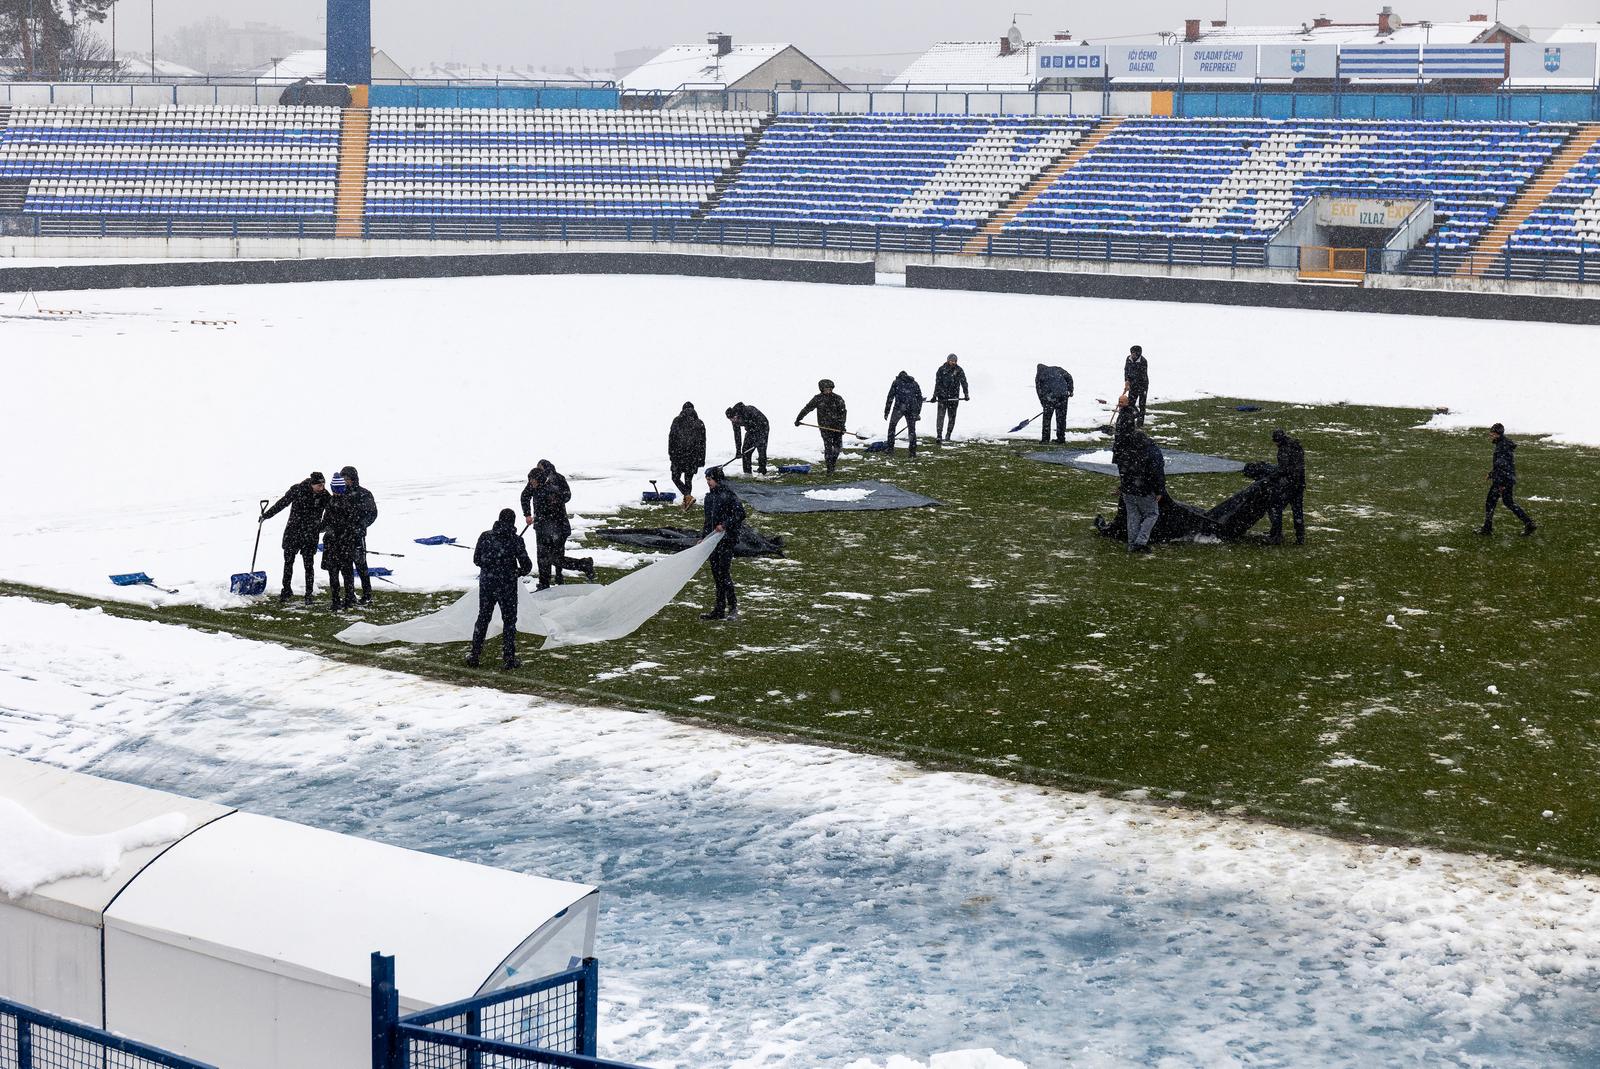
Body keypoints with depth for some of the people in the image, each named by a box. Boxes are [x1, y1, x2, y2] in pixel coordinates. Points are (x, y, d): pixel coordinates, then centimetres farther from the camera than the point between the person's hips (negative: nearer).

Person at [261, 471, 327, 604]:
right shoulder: (297, 489, -11)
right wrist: (266, 515, 9)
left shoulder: (324, 496, -8)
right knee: (288, 561, 9)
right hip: (292, 531, 1)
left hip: (310, 535, -1)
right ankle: (286, 590, 24)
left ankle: (309, 594, 10)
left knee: (309, 565, 0)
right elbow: (282, 503, 2)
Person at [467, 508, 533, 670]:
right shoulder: (516, 540, -10)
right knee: (509, 620, 9)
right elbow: (526, 565, -9)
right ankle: (509, 658, 7)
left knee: (483, 618, 16)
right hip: (507, 585, -3)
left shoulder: (485, 536, -2)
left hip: (486, 583, 3)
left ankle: (474, 655, 17)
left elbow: (476, 560, 4)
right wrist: (519, 572, 13)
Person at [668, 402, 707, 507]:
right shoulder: (700, 423, 4)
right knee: (688, 479, 13)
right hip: (693, 456, 3)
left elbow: (671, 438, -3)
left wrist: (670, 454, 4)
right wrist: (702, 459, 11)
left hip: (679, 455, -3)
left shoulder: (677, 421, -3)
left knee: (676, 478, 7)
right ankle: (686, 502, 15)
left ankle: (688, 496, -12)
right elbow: (702, 442, 6)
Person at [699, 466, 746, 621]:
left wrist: (725, 525, -20)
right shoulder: (710, 497, 14)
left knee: (724, 574, -11)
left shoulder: (728, 495, -10)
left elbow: (740, 514, -14)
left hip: (726, 540, -8)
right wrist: (703, 537, 17)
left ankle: (733, 608, -5)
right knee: (716, 574, 9)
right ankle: (719, 610, 13)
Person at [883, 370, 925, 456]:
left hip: (899, 407, -2)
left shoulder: (896, 382, 15)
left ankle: (890, 448, 11)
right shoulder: (914, 383, 23)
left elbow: (890, 397, 9)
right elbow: (919, 398, 20)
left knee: (892, 426, 15)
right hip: (912, 409, 2)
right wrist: (918, 413, 24)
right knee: (912, 429, 11)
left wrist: (886, 411, 11)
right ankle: (913, 451, 7)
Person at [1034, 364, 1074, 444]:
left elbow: (1039, 391, 12)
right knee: (1061, 417, 12)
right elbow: (1069, 377, 12)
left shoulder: (1038, 376, 15)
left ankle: (1045, 438, 8)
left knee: (1047, 418, 8)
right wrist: (1070, 390, 17)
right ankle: (1061, 438, 15)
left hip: (1049, 397, -3)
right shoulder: (1057, 369, 20)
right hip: (1063, 394, 3)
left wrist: (1043, 404, 17)